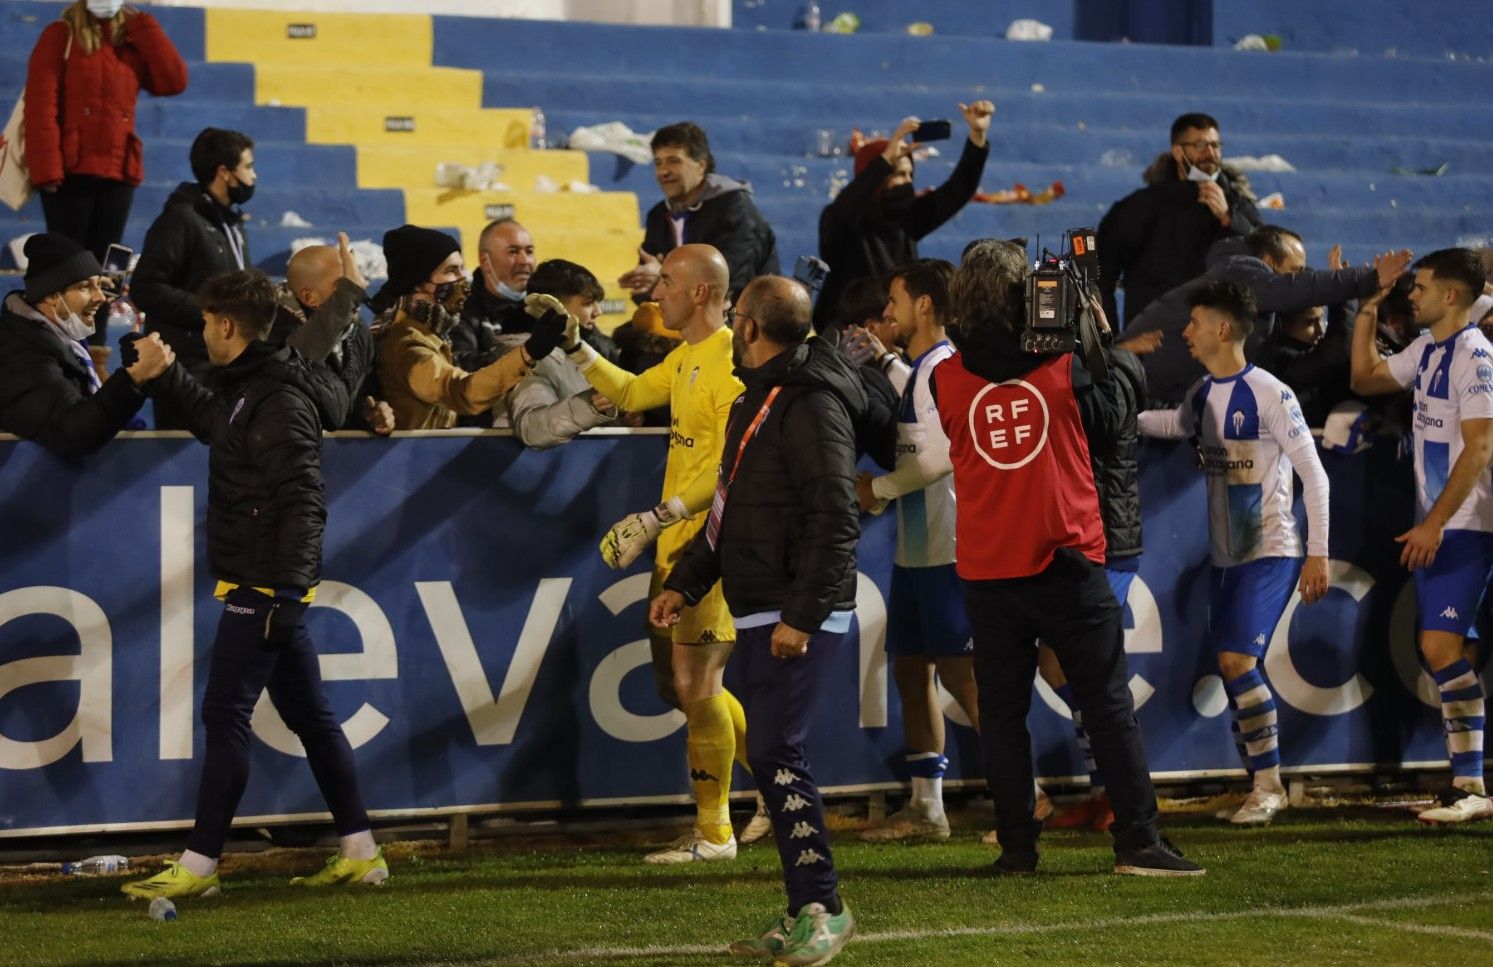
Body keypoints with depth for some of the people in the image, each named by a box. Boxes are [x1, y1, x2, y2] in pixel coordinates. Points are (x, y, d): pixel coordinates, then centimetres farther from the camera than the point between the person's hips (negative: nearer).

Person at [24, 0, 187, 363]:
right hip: (70, 170, -4)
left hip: (119, 172, 4)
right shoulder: (62, 35, 2)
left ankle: (94, 354, 5)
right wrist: (46, 168, -16)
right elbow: (41, 103, -6)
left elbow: (174, 82, 0)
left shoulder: (134, 42, 14)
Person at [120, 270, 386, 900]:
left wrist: (286, 592, -25)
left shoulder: (279, 403, -17)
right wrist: (162, 375, 31)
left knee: (224, 716, -8)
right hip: (271, 587, 10)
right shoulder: (248, 391, 13)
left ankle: (200, 864, -6)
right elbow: (209, 419, 37)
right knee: (308, 713, 11)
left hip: (263, 587, -10)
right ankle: (360, 853, 15)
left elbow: (303, 504, -22)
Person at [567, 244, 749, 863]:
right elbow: (628, 394, 27)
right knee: (676, 684, 14)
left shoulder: (733, 363, -18)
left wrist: (654, 519, -25)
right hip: (677, 540, 10)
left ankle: (714, 832, 3)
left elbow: (731, 470, -23)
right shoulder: (685, 358, 13)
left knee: (696, 684, -6)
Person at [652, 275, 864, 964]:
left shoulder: (810, 404, -14)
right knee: (773, 757, 8)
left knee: (774, 753, -13)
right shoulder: (758, 399, 17)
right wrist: (684, 583, 19)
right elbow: (731, 507, 25)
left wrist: (803, 615, -24)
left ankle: (821, 907, -9)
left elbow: (836, 520, -21)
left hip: (799, 617, -10)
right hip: (758, 614, 10)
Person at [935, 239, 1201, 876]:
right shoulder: (1064, 367, -7)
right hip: (1066, 561, -2)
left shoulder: (947, 380, -3)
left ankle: (1017, 846, 6)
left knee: (1002, 710, 8)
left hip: (987, 570, 2)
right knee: (1108, 704, 3)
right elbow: (1106, 421, 10)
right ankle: (1137, 841, 0)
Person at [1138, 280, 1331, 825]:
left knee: (1238, 661, -17)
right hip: (1226, 555, 8)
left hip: (1270, 554, -8)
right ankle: (1262, 785, 13)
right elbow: (1171, 424, 26)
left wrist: (1317, 554, -14)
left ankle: (1269, 786, -8)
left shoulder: (1270, 395, -14)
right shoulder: (1202, 395, 7)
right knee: (1233, 670, 5)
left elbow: (1314, 475, -12)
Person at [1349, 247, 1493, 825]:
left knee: (1441, 646, -15)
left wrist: (1433, 524, -22)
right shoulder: (1427, 350, 12)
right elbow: (1366, 378, 27)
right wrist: (1367, 311, 17)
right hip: (1435, 526, 9)